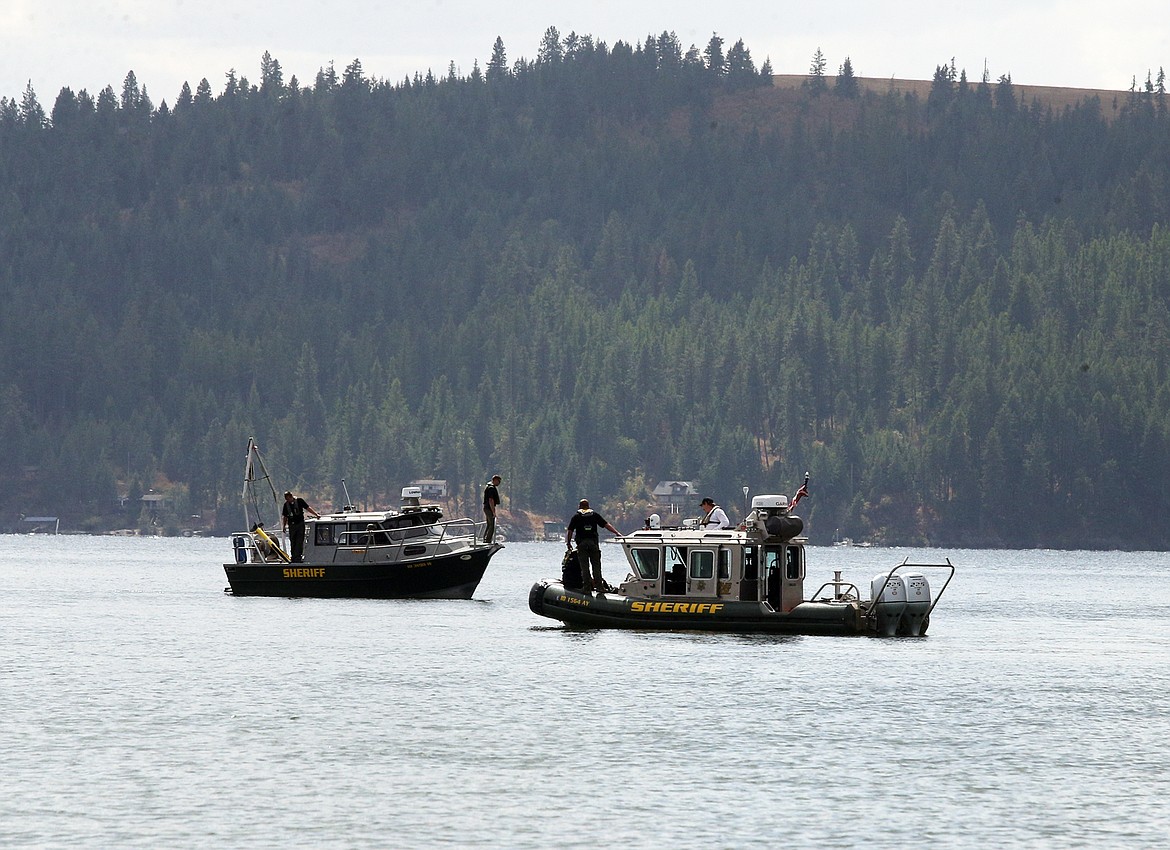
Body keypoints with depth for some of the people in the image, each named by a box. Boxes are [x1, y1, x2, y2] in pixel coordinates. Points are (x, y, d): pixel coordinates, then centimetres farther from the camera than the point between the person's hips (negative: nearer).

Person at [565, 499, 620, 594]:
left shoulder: (576, 516, 6)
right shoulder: (595, 515, 10)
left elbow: (570, 531, 2)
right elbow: (606, 525, 6)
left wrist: (568, 543, 10)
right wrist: (617, 533, 8)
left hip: (582, 543, -1)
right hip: (593, 542, 1)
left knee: (584, 566, 1)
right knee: (596, 565, 4)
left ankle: (587, 587, -2)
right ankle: (599, 585, -2)